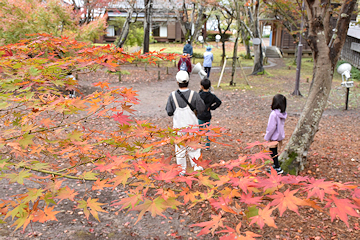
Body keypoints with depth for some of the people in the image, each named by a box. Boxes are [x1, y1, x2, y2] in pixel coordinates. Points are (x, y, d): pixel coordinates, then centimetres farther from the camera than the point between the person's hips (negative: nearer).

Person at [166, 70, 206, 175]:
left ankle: (182, 169, 25)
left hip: (178, 125, 1)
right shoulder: (194, 95, -16)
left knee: (180, 146, 14)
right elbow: (201, 109, -8)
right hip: (191, 124, 0)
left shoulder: (172, 95, -13)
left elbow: (169, 112, -8)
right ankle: (196, 165, 29)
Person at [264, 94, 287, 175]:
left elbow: (271, 127, -21)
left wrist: (267, 137, -12)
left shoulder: (274, 114, -25)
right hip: (280, 136, 8)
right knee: (274, 152, 22)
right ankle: (275, 165, 35)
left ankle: (278, 169, 10)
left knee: (273, 152, 5)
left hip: (274, 137, -8)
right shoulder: (283, 113, -1)